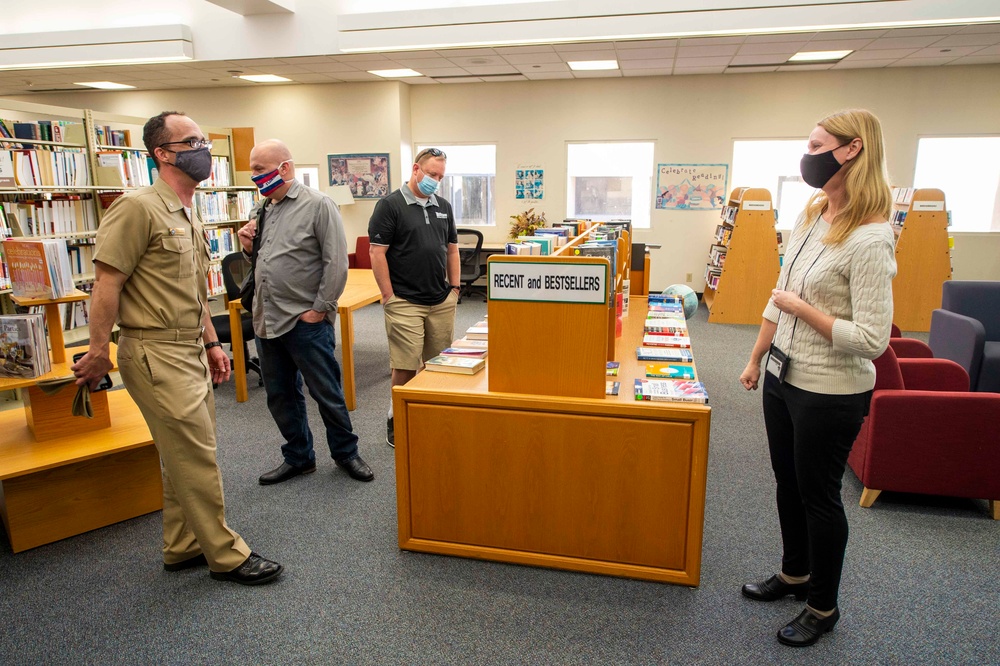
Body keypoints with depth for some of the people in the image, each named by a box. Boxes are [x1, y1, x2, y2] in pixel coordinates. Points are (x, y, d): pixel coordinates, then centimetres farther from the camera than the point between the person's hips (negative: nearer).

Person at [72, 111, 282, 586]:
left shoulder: (189, 216, 15)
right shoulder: (138, 207, -14)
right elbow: (106, 283, -16)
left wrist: (211, 343, 19)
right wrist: (98, 354, -15)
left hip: (190, 351, 9)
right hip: (157, 354, -9)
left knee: (186, 456, 16)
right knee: (197, 458, -2)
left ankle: (183, 547, 30)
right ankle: (226, 556, 12)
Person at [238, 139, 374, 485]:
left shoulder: (318, 205, -9)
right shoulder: (262, 209, 13)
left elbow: (337, 263, -14)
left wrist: (320, 309, -15)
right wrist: (248, 246, 2)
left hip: (305, 321, -7)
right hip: (266, 320, 7)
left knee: (327, 392, 4)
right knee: (280, 396, 15)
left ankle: (345, 452, 23)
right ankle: (298, 457, 31)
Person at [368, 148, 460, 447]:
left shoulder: (443, 207, 13)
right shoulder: (390, 205, -5)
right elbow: (377, 253, -8)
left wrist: (455, 287, 11)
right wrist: (388, 296, -11)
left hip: (442, 301, 6)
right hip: (405, 303, -5)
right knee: (405, 367, -2)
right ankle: (396, 421, 16)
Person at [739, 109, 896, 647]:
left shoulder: (869, 240, -22)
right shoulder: (808, 220, 5)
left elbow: (871, 339, -25)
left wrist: (802, 307, -17)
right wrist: (756, 358, 16)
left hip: (830, 392, -8)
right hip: (784, 377, 8)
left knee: (818, 495, 8)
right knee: (788, 483, 21)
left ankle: (823, 608, 31)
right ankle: (795, 574, 44)